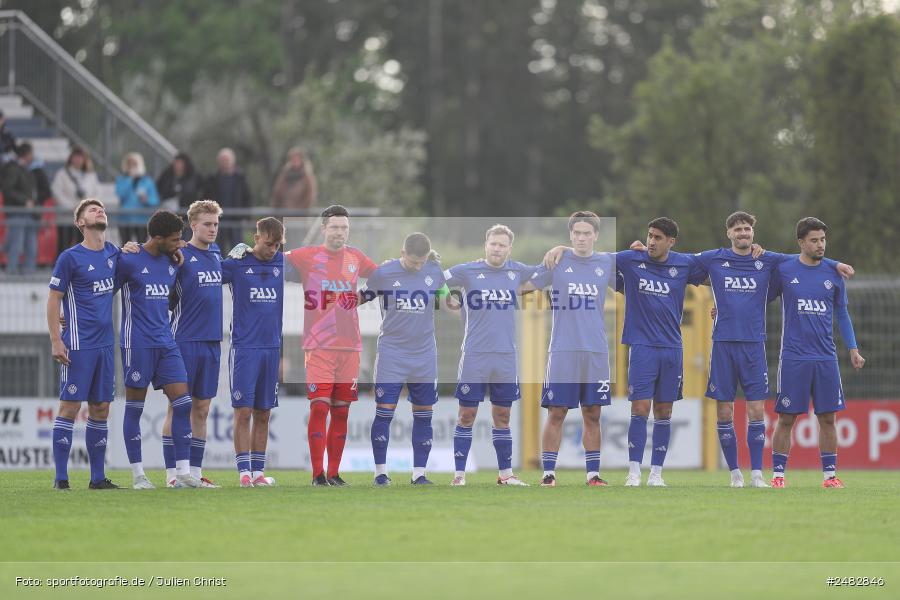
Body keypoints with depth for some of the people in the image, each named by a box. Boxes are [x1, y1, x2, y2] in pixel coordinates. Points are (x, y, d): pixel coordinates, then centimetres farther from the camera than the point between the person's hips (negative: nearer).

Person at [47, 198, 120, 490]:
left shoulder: (113, 253, 10)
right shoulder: (70, 257, -7)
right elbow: (53, 300, -5)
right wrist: (56, 341, -12)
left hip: (105, 343, 6)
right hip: (79, 345, -6)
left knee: (101, 409, 8)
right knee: (70, 407, -6)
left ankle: (98, 477, 13)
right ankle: (60, 477, -3)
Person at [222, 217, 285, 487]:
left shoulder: (283, 263, 8)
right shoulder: (236, 264, -1)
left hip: (273, 348, 4)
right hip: (244, 347, -4)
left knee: (263, 414, 6)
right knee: (243, 411, -7)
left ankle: (258, 471, 10)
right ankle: (244, 471, -6)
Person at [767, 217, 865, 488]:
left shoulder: (833, 273, 8)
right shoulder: (784, 270, 0)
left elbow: (842, 314, 15)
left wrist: (853, 349, 9)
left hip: (826, 358, 2)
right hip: (793, 358, -2)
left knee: (827, 418, 3)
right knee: (786, 418, -2)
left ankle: (829, 474, 10)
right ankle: (777, 474, 4)